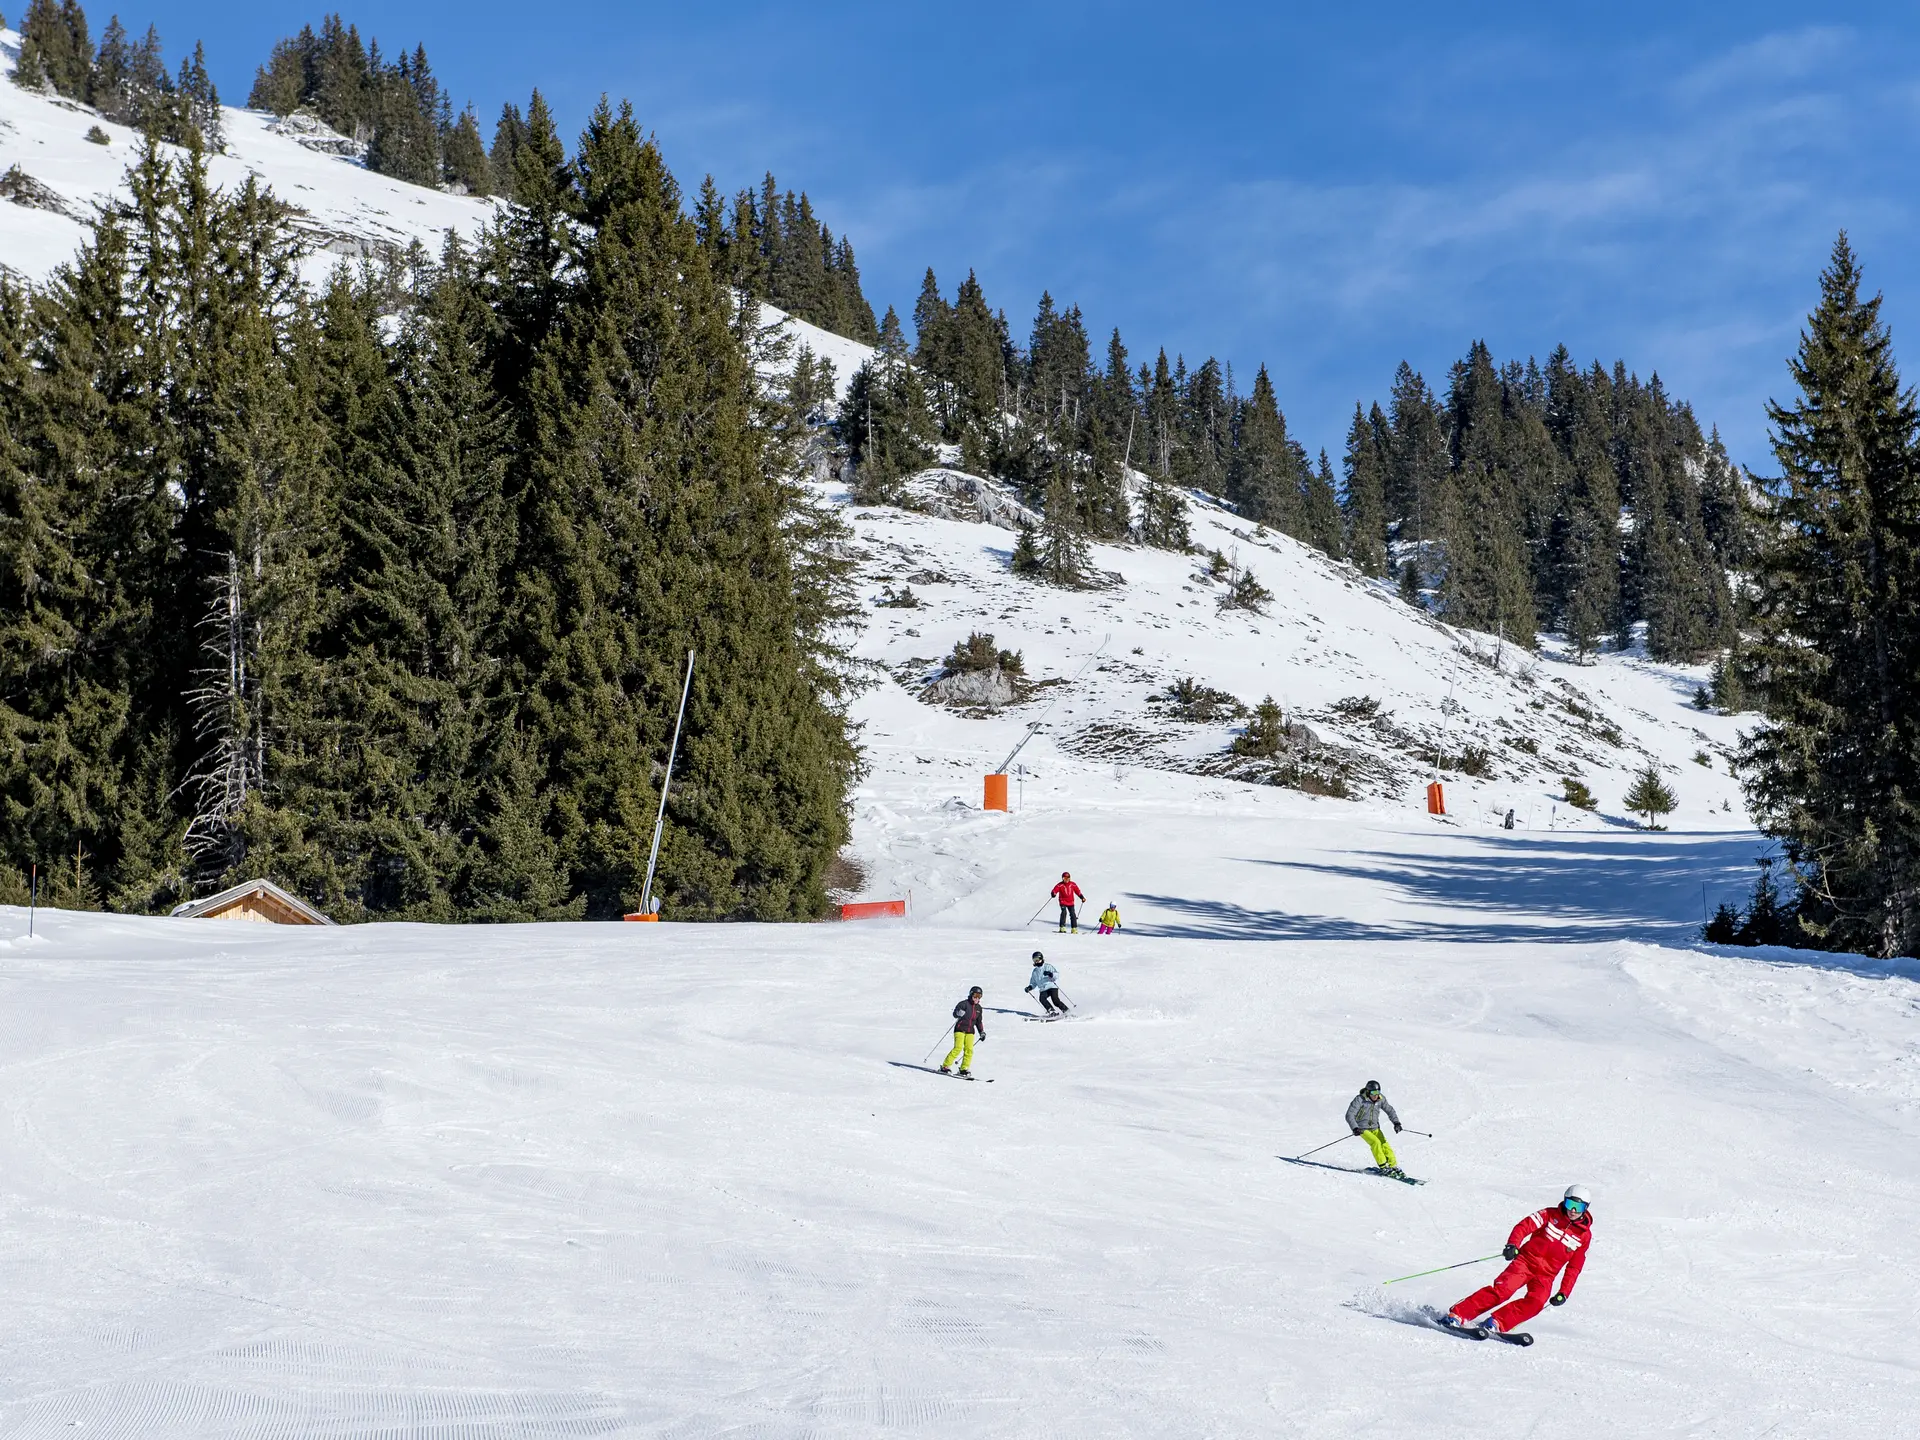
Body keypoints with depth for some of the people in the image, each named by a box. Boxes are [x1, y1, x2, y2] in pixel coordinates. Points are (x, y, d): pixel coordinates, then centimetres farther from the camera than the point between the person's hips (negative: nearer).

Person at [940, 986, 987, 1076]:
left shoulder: (978, 1008, 12)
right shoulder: (964, 1004, -6)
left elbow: (979, 1022, 24)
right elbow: (955, 1013, -14)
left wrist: (982, 1032, 19)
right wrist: (959, 1013, -36)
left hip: (970, 1031, 6)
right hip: (960, 1029, -6)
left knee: (969, 1050, -6)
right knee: (958, 1048, -17)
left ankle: (964, 1069, 5)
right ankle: (945, 1066, -11)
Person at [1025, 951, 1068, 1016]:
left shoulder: (1048, 966, 4)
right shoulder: (1035, 971, 20)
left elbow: (1057, 975, -5)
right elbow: (1034, 983, 28)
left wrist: (1050, 974, -24)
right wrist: (1030, 987, 8)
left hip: (1052, 986, -4)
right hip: (1043, 989, 4)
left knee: (1055, 1000, -23)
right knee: (1042, 998, -26)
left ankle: (1066, 1010, -8)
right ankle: (1051, 1011, -22)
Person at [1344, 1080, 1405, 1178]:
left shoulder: (1381, 1099, -6)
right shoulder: (1360, 1100, -20)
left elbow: (1390, 1110, 5)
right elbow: (1349, 1115, -21)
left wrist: (1396, 1122, -10)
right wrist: (1355, 1128, -35)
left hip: (1375, 1128, 4)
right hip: (1363, 1129, -4)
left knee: (1385, 1145, -11)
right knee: (1376, 1142, -24)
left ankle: (1394, 1166, 0)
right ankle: (1383, 1167, -19)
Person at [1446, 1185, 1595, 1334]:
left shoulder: (1585, 1236, 7)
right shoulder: (1550, 1215, 2)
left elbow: (1574, 1267, 12)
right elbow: (1524, 1226, -8)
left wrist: (1564, 1293, 5)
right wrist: (1512, 1245, -27)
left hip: (1545, 1276, 2)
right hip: (1525, 1260, -2)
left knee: (1536, 1302, -28)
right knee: (1502, 1290, -23)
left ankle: (1497, 1323, -30)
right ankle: (1457, 1314, -24)